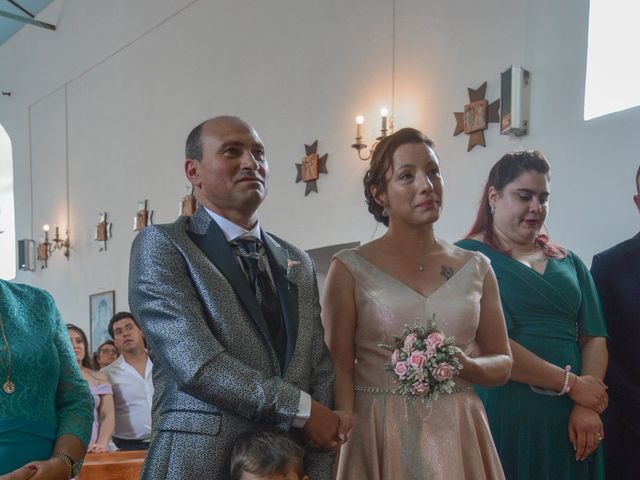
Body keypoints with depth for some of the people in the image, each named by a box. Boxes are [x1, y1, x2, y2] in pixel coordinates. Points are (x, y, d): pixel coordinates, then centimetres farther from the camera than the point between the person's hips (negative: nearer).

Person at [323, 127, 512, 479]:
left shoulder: (476, 269, 4)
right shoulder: (350, 269, -4)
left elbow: (502, 364, 9)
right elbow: (340, 370, -6)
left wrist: (464, 365, -11)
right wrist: (347, 437, -16)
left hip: (459, 439, 3)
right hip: (381, 439, -3)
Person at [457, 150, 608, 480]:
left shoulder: (568, 262, 12)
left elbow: (594, 338, 5)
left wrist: (587, 407, -11)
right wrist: (570, 384, -11)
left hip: (569, 417, 5)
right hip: (502, 414, -5)